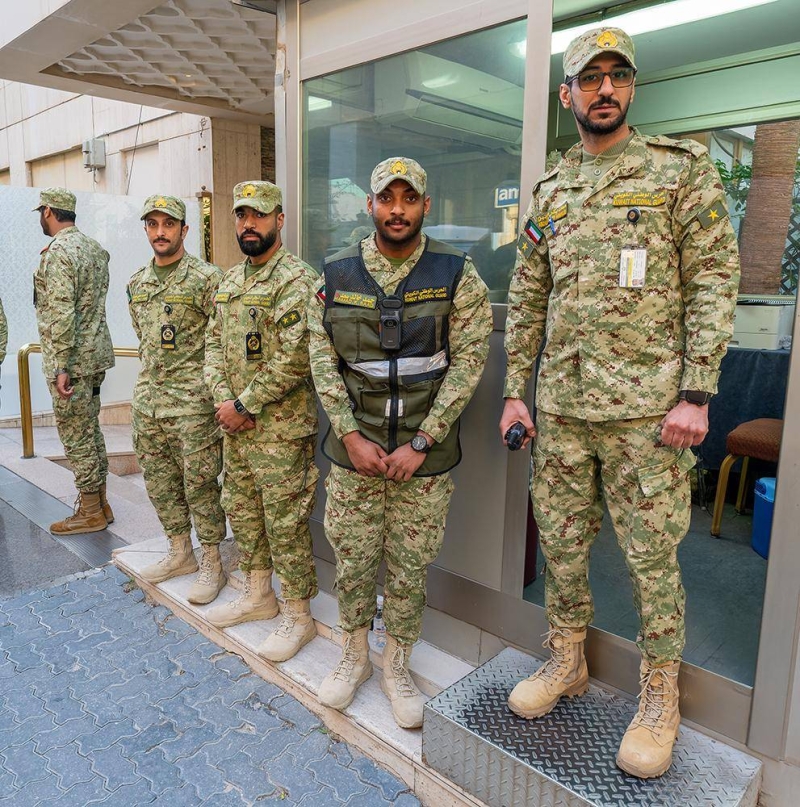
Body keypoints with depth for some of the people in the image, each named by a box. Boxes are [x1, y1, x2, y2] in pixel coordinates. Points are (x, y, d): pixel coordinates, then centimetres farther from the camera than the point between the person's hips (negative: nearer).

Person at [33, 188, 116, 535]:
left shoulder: (58, 251, -15)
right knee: (91, 431, 16)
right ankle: (99, 503, 24)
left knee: (76, 437, 0)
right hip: (96, 354, 9)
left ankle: (90, 513, 10)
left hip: (71, 360, -9)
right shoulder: (95, 247, 13)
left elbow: (62, 312, -22)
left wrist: (61, 366, -21)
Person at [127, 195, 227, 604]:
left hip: (192, 402, -7)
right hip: (147, 399, 7)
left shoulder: (206, 278, -9)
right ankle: (179, 552, 31)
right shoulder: (136, 282, 12)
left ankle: (211, 563, 14)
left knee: (200, 484, 0)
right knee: (159, 481, 14)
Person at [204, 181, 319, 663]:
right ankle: (258, 595, 38)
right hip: (235, 423, 9)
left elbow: (293, 357, -21)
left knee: (286, 523, 1)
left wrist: (244, 405, -16)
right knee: (242, 511, 19)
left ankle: (298, 617, 17)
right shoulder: (231, 280, 13)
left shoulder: (297, 279, -14)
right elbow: (215, 342, 11)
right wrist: (224, 400, -5)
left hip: (282, 428, -8)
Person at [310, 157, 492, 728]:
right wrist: (352, 435, -8)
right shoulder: (337, 275, 3)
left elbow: (468, 362, -8)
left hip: (425, 455, -1)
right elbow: (323, 360, 2)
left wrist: (421, 443, -13)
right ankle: (355, 655, 37)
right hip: (354, 450, 2)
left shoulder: (456, 275, -4)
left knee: (411, 567, 10)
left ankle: (397, 664, 33)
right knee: (352, 559, 13)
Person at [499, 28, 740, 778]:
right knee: (560, 541, 13)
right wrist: (514, 390, 7)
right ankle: (566, 660, 34)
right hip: (559, 404, 5)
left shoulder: (681, 168, 1)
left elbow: (714, 282, -5)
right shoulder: (548, 193, 12)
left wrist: (695, 394, -13)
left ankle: (660, 696, 27)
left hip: (645, 406, -4)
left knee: (651, 555, 5)